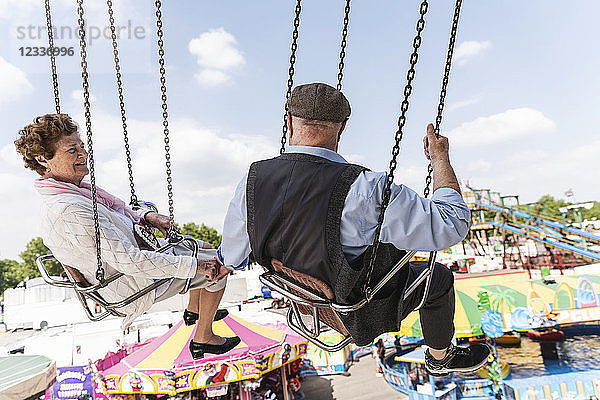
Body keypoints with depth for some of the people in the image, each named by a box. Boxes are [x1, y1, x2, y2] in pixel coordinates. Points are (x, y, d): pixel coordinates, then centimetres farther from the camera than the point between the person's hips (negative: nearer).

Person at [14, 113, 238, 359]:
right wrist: (193, 266, -29)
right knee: (217, 268, -2)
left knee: (205, 248, 20)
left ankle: (193, 311, 39)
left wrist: (146, 217, -5)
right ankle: (203, 339, 15)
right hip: (133, 288, -10)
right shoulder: (67, 210, -33)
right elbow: (128, 261, -35)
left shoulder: (70, 191, 0)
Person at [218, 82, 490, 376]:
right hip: (359, 312, -5)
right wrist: (440, 158, -15)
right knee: (439, 277, 19)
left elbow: (232, 257, -7)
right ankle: (441, 357, 44)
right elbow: (451, 224, -30)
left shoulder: (253, 178, -21)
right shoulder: (362, 190, -38)